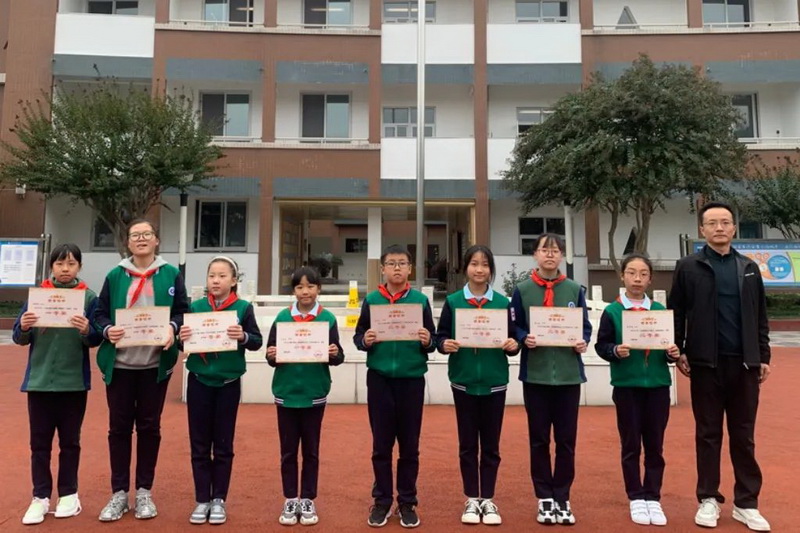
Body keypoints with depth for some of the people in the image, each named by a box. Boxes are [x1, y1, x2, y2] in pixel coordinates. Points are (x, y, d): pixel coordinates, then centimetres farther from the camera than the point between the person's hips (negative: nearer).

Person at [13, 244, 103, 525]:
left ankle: (69, 494, 24)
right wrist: (23, 327, -20)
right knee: (39, 442, 9)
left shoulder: (89, 297, -4)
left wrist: (87, 330, -27)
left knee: (70, 441, 10)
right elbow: (19, 338, 2)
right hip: (39, 379, 2)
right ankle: (40, 497, 20)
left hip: (73, 381, -2)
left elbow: (97, 339, -6)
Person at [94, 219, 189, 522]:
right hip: (119, 363, 1)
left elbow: (183, 311, 3)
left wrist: (173, 328, -17)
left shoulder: (170, 275, 3)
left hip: (155, 364, -1)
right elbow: (100, 312, 6)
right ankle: (119, 493, 20)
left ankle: (144, 492, 21)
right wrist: (107, 330, -15)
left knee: (149, 426, 8)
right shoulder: (115, 275, 5)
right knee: (119, 426, 6)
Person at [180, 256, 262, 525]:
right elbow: (184, 342, 3)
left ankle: (219, 500, 21)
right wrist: (182, 338, -18)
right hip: (199, 381, 2)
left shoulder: (243, 308, -4)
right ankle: (202, 500, 21)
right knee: (199, 444, 8)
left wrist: (243, 337, -27)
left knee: (223, 445, 8)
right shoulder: (196, 307, 1)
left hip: (228, 383, -2)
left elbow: (258, 341, -8)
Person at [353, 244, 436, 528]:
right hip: (379, 379, 0)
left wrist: (427, 341, -17)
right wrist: (365, 341, -16)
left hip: (412, 379, 0)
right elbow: (358, 336, 5)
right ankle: (382, 501, 24)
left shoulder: (420, 300, 2)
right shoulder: (371, 300, 3)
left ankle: (407, 502, 24)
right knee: (381, 444, 9)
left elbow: (433, 341, 4)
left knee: (409, 445, 9)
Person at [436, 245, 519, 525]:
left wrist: (513, 345, -17)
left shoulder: (502, 302, 2)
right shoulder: (453, 301, 0)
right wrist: (444, 344, -20)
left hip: (494, 382, 1)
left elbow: (512, 338, 4)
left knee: (491, 444, 10)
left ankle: (488, 499, 23)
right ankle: (472, 499, 23)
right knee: (467, 444, 9)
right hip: (463, 381, 0)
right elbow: (440, 335, 1)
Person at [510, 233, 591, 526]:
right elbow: (514, 328, 2)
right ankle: (545, 498, 20)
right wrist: (525, 338, -18)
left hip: (568, 374, 1)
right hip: (535, 374, -1)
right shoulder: (522, 290, 3)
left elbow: (586, 326, 8)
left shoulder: (575, 290, 6)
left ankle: (562, 498, 21)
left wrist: (583, 341, -12)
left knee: (566, 440, 7)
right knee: (539, 440, 7)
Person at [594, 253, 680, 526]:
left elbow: (670, 345, 9)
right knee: (631, 445, 8)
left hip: (658, 385, 2)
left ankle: (653, 498, 22)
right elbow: (601, 345, -3)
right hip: (626, 385, -2)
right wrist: (615, 351, -22)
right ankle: (636, 499, 20)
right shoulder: (612, 311, -3)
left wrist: (672, 353, -12)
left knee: (655, 445, 10)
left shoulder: (660, 310, 5)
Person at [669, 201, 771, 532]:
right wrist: (679, 353, -5)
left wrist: (763, 357, 7)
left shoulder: (749, 268, 10)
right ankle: (709, 499, 17)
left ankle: (746, 503, 19)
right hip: (706, 363, -2)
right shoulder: (689, 267, 0)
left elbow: (761, 317, 12)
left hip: (744, 363, 3)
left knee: (744, 435, 9)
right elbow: (676, 314, -1)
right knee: (708, 434, 7)